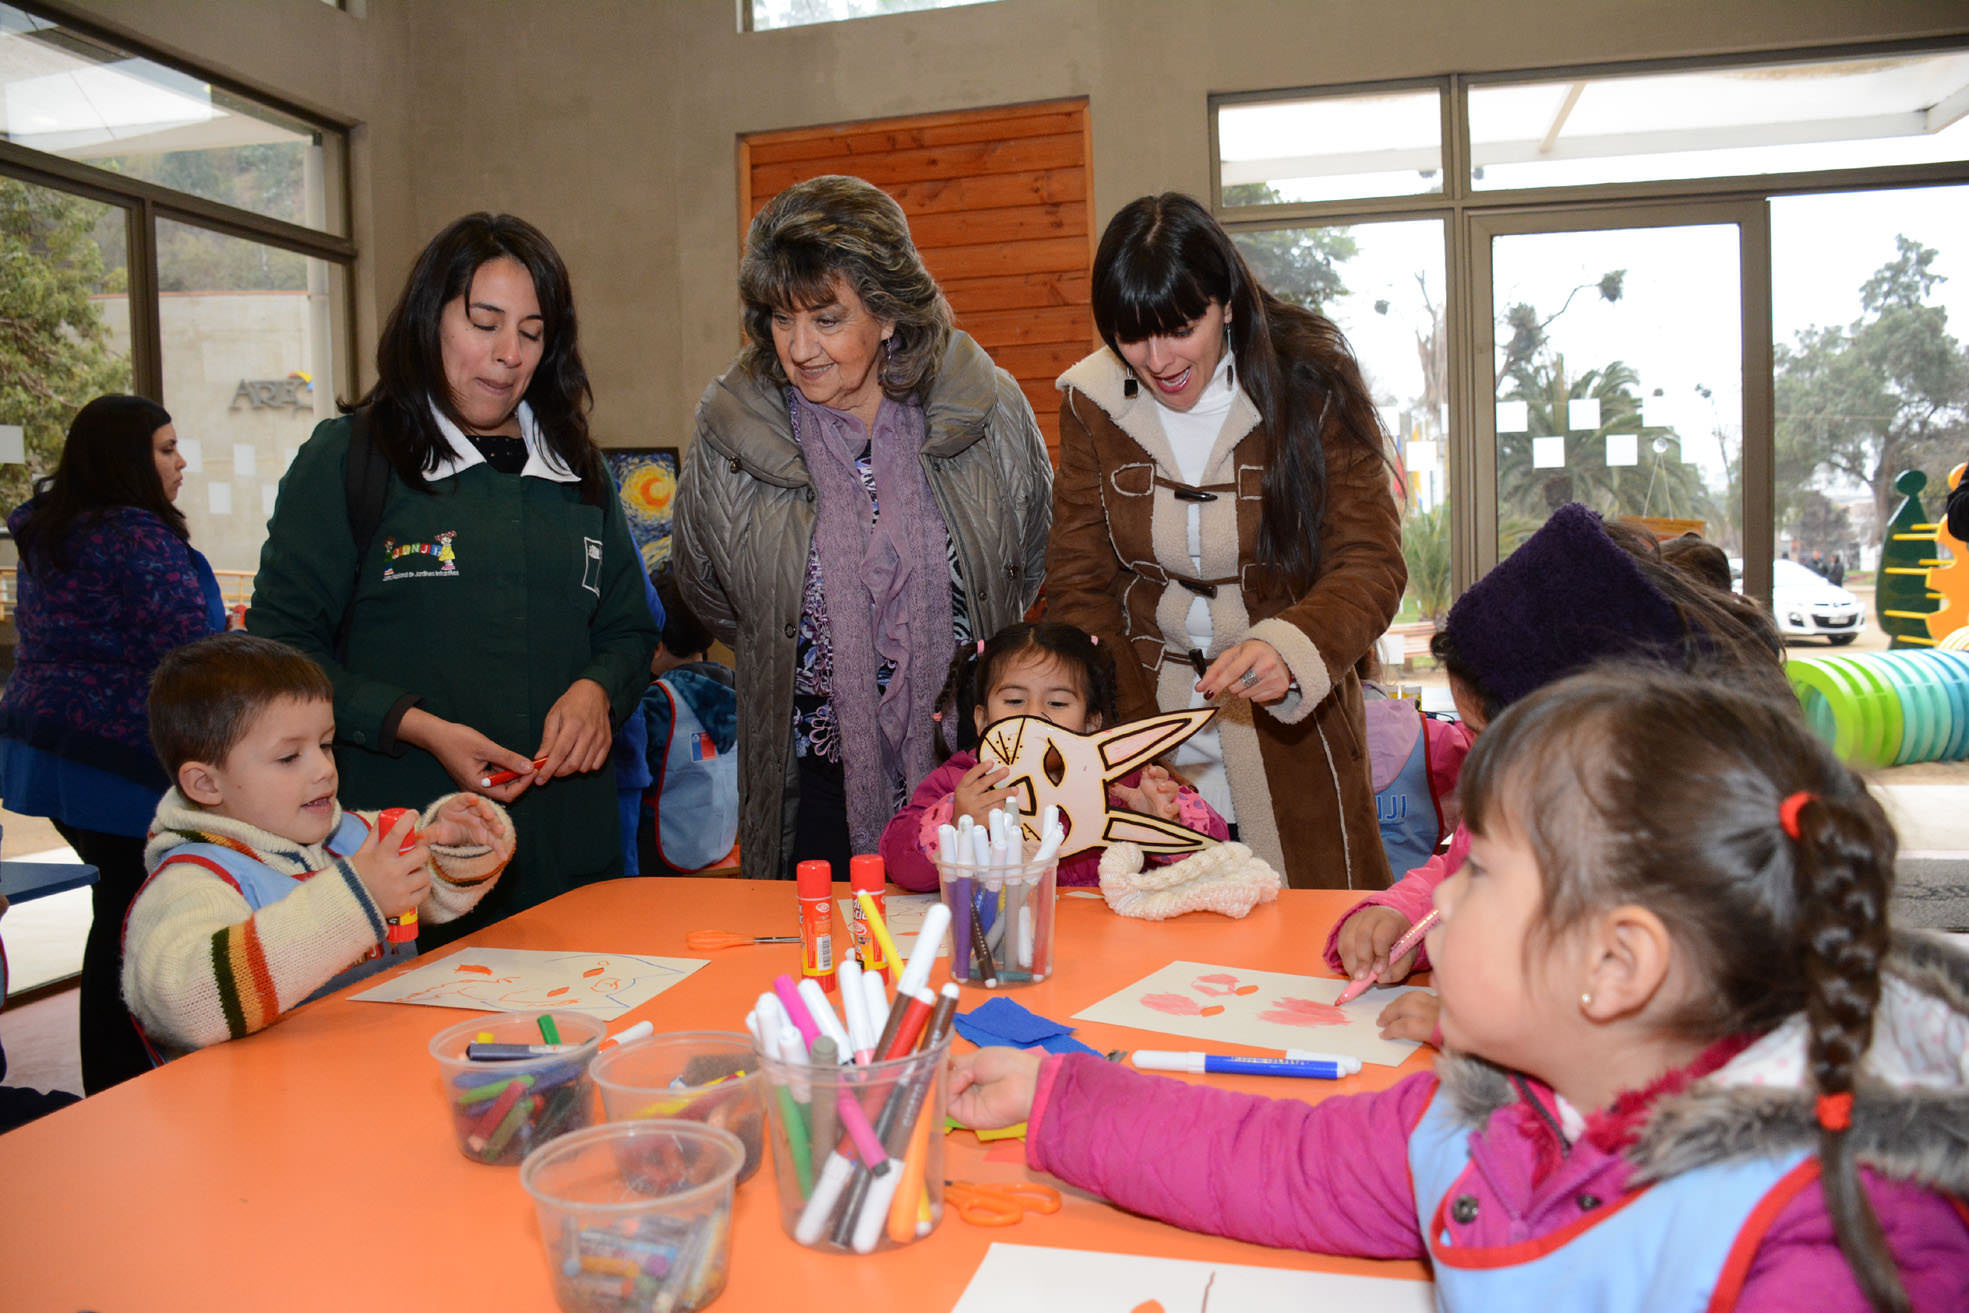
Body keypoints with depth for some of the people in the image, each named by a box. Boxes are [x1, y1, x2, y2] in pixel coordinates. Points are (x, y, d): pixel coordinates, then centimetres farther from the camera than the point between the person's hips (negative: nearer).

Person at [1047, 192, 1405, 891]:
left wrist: (1288, 650, -35)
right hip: (1147, 710, 2)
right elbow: (1079, 583, -2)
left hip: (1292, 722, -1)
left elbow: (1370, 564, -12)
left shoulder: (1311, 388, -9)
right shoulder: (1091, 402, -3)